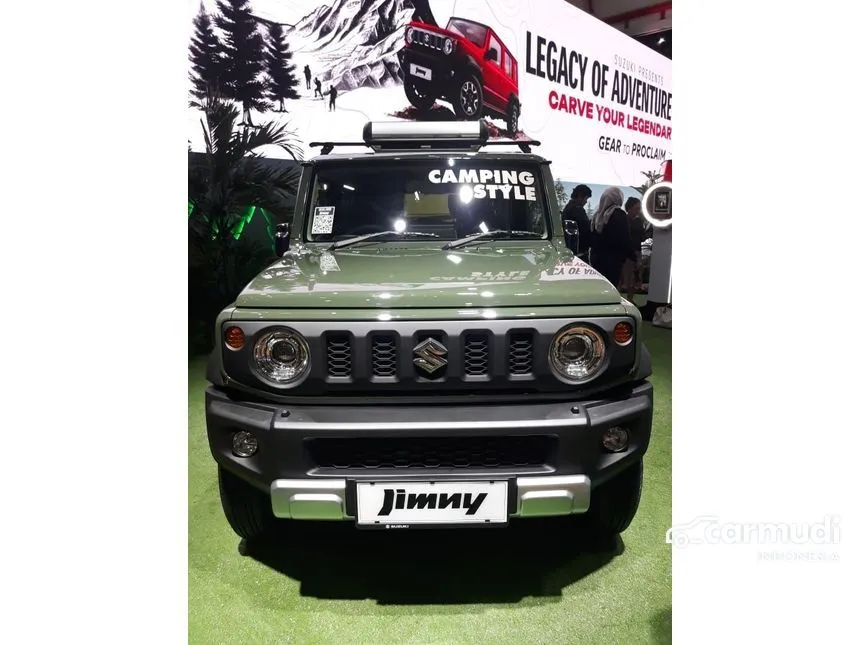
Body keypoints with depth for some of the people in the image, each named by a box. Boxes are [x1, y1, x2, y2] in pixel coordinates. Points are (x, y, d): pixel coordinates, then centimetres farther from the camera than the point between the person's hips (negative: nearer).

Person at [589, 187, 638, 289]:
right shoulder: (619, 215, -10)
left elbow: (592, 240, 15)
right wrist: (634, 257, -3)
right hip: (613, 262, -7)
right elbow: (625, 241, -13)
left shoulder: (597, 216, 10)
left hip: (596, 261, 7)